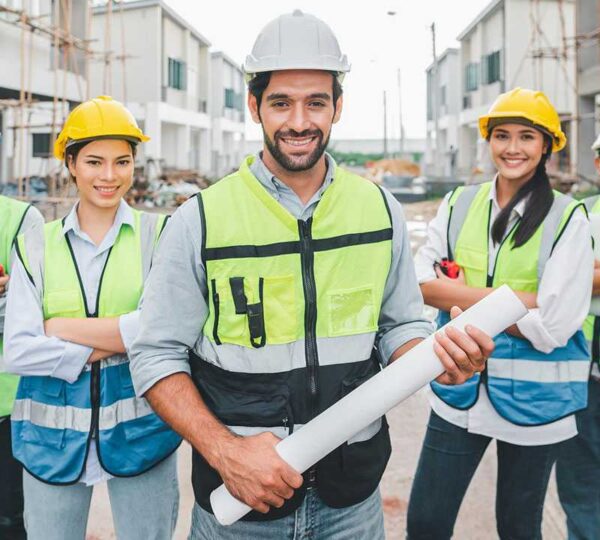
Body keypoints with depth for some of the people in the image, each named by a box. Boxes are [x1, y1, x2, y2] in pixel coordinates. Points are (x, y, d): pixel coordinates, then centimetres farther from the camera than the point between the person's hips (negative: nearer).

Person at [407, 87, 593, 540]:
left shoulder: (567, 219, -9)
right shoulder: (459, 204, 2)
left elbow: (552, 328, -16)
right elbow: (421, 282, -8)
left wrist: (460, 296, -13)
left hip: (533, 400, -2)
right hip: (459, 390, 3)